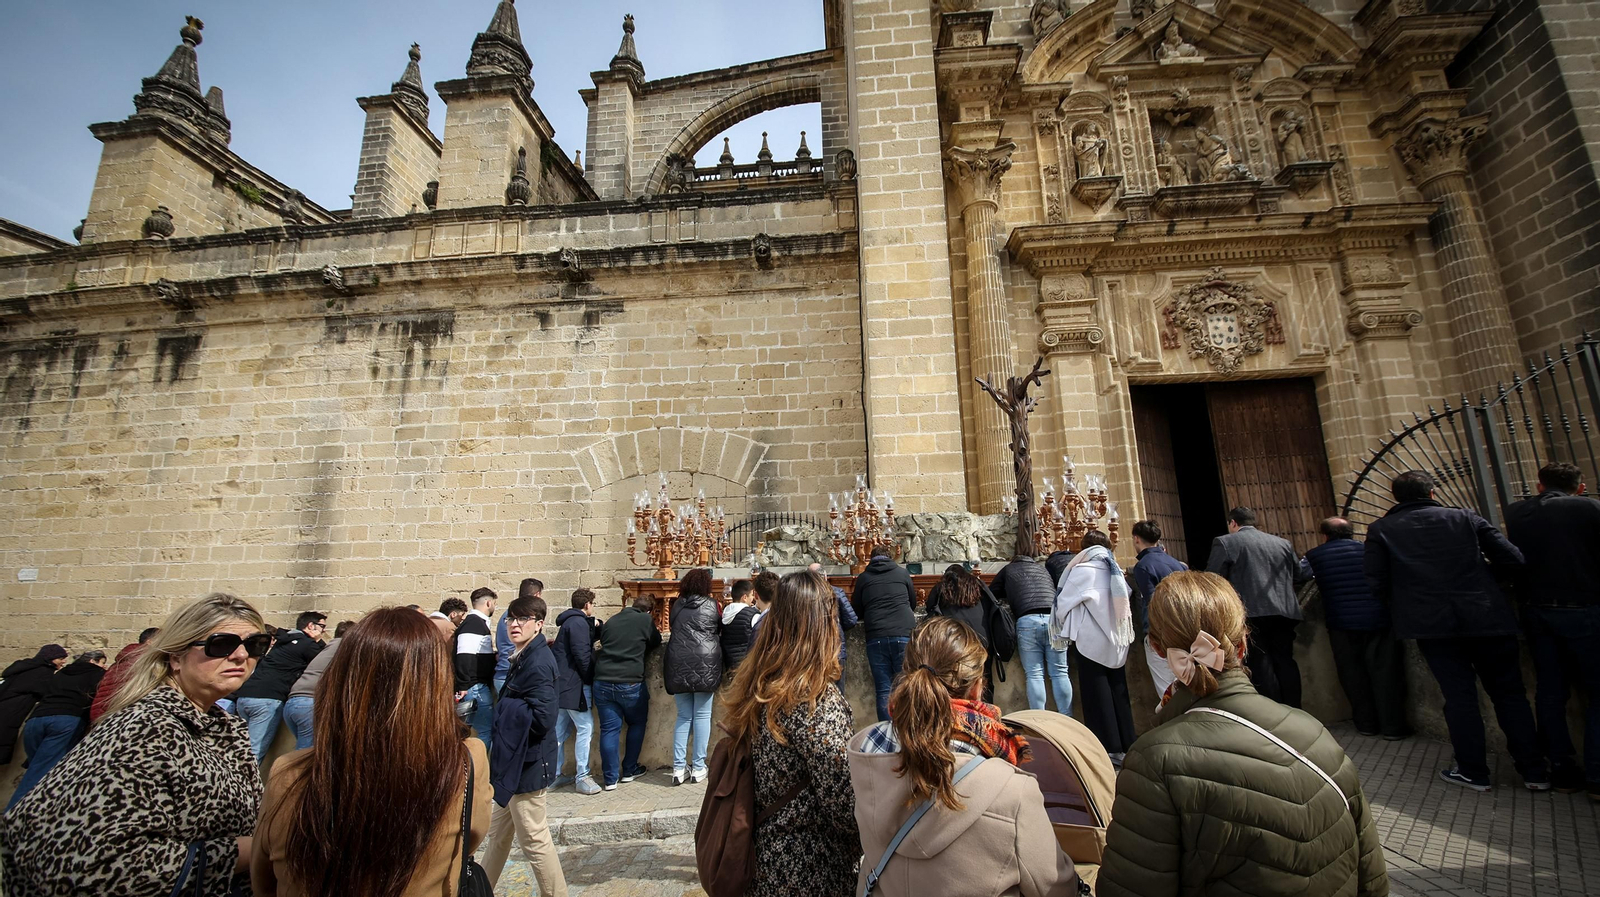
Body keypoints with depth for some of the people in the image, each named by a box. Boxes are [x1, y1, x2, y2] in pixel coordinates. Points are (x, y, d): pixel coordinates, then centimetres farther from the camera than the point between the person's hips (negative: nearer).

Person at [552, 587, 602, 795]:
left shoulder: (569, 621, 17)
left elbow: (588, 639, 23)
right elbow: (582, 654, -21)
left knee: (561, 730, 15)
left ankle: (554, 775, 23)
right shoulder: (578, 622, -15)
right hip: (574, 684, -11)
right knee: (585, 728, -7)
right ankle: (582, 777, -3)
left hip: (563, 684, 11)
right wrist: (590, 678, -10)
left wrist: (595, 625, 7)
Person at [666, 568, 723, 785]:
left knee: (684, 716, 12)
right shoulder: (711, 605, 0)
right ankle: (698, 768, 11)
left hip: (678, 665, 3)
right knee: (702, 715, 7)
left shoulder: (676, 606, 9)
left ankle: (679, 768, 12)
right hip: (704, 664, -3)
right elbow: (719, 629, 12)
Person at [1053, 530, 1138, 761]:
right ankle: (1127, 744, 20)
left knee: (1097, 697, 1)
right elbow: (1125, 603, 9)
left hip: (1091, 641, -6)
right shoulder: (1116, 571, 8)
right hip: (1117, 641, 6)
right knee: (1118, 693, 14)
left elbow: (1064, 603, -8)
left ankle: (1110, 749, 4)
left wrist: (1065, 629, 8)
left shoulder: (1082, 570, -11)